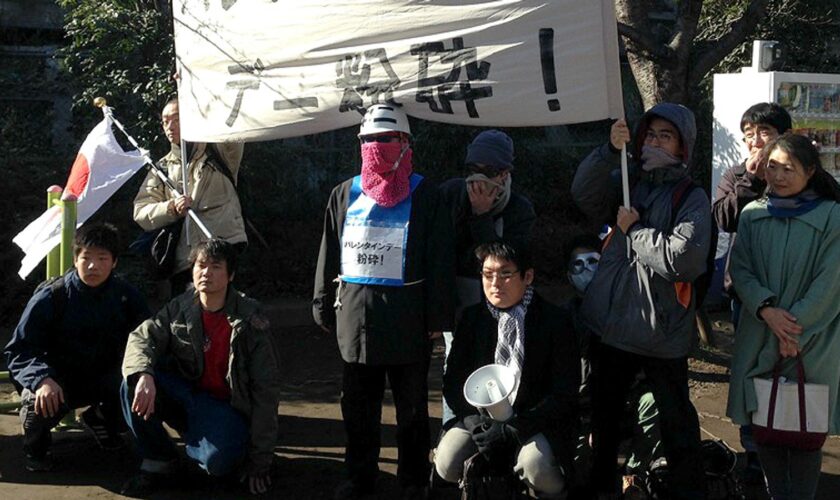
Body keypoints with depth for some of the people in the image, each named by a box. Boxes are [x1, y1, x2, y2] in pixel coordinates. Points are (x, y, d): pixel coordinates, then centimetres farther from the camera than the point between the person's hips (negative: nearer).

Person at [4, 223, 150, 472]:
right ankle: (36, 446, 4)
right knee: (37, 403, -36)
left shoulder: (126, 296, -7)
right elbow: (17, 351, -13)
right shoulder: (50, 297, -15)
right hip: (58, 379, -3)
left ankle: (101, 419, 13)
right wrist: (42, 379, -34)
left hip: (104, 379, 3)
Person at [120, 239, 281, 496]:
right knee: (133, 383, -22)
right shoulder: (180, 308, -2)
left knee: (217, 461, -34)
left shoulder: (250, 322, -14)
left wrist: (260, 462, -14)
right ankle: (158, 463, -4)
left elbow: (266, 390, -13)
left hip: (227, 406, -4)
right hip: (186, 394, 4)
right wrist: (144, 375, -35)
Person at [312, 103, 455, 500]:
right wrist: (324, 307, 9)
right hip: (356, 314, 4)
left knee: (411, 404, 8)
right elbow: (329, 255, 13)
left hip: (407, 317, -3)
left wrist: (438, 317, -9)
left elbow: (440, 261, -4)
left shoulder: (424, 196, -1)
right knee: (357, 403, 12)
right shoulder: (345, 194, 11)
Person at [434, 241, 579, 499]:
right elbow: (452, 381, 6)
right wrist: (476, 422, -13)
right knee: (447, 463, -23)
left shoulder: (555, 321, -7)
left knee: (535, 466, -34)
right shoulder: (472, 317, 5)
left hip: (535, 420, -3)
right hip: (481, 416, 3)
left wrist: (513, 430, -19)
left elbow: (565, 395, -9)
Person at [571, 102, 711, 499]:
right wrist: (611, 150, -23)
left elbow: (685, 259, -20)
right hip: (611, 321, 5)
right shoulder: (625, 183, 9)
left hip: (661, 329, -4)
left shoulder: (691, 198, -4)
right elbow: (583, 194, -11)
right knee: (603, 412, 17)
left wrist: (633, 231, -13)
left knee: (676, 420, 5)